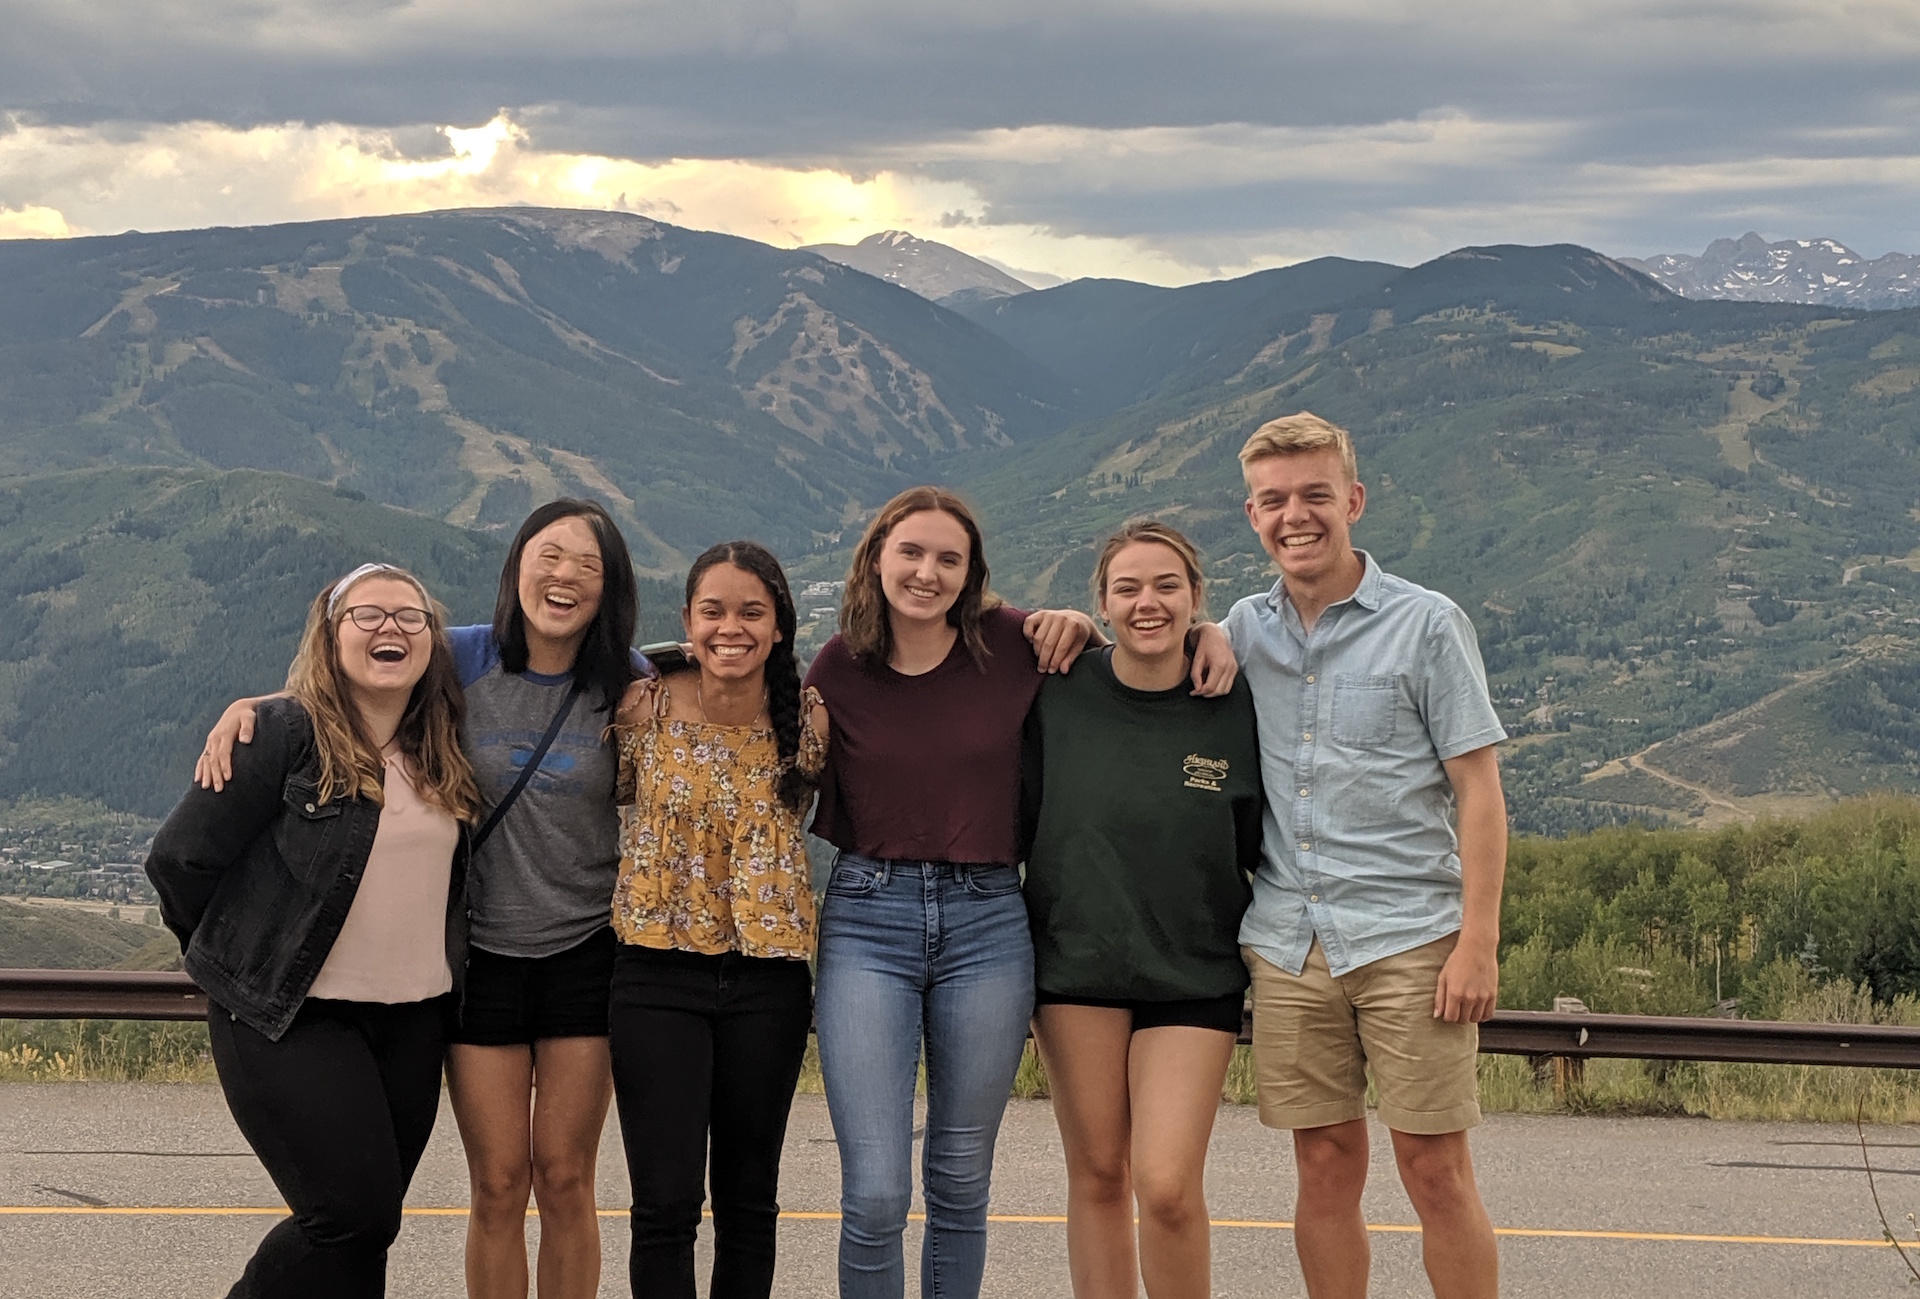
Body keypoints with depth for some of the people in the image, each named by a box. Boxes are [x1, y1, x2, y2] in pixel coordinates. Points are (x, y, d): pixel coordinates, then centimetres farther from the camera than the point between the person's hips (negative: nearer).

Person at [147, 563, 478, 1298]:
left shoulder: (446, 750, 6)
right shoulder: (285, 733, -11)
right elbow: (180, 860, -9)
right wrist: (248, 958, 3)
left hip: (413, 1018, 6)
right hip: (291, 1016, -5)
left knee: (364, 1224, 8)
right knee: (356, 1212, -12)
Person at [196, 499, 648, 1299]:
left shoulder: (630, 687, -3)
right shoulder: (464, 660, -3)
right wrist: (247, 707, -9)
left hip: (586, 954, 0)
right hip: (482, 954, 0)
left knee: (564, 1179, 4)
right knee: (497, 1186, 3)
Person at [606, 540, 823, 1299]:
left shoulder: (808, 723, -2)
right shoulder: (644, 711, -4)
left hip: (769, 979, 1)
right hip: (658, 974, -1)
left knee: (750, 1199, 12)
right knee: (666, 1203, -5)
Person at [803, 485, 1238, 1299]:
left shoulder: (1012, 645, 0)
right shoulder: (837, 669, 2)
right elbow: (820, 811, 10)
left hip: (987, 925, 1)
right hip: (867, 922, -1)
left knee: (961, 1186, 11)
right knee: (874, 1195, -7)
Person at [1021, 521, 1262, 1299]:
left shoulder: (1234, 709, -3)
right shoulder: (1059, 697, -3)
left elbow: (1262, 849, 6)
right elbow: (1014, 819, 6)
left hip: (1195, 972, -1)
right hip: (1077, 963, 1)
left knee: (1167, 1186, -10)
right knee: (1097, 1175, 7)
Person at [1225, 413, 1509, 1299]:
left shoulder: (1426, 624, -1)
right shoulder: (1244, 630, 10)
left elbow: (1478, 789, -3)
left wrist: (1478, 941, -11)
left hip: (1408, 937, -3)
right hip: (1287, 945, 4)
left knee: (1435, 1170, -2)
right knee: (1325, 1168, 8)